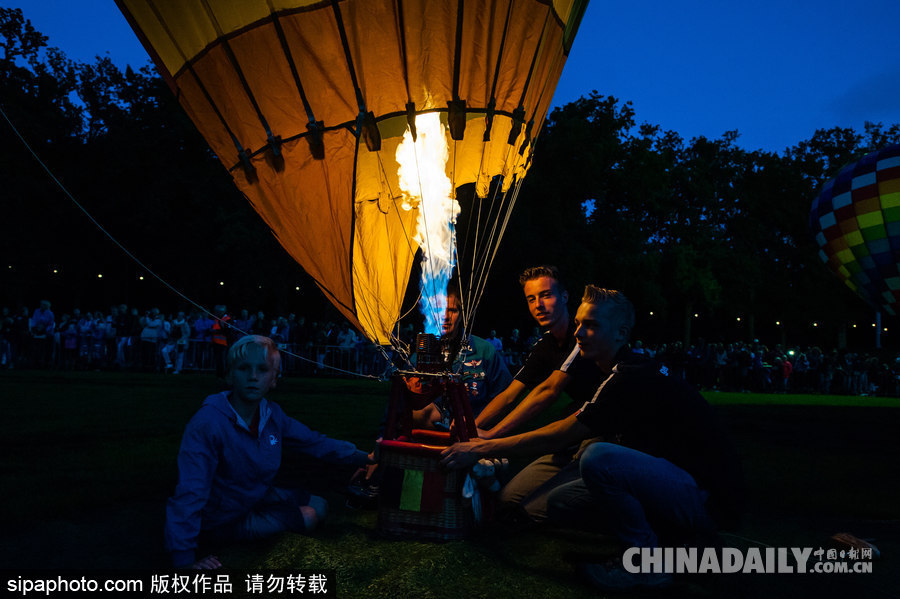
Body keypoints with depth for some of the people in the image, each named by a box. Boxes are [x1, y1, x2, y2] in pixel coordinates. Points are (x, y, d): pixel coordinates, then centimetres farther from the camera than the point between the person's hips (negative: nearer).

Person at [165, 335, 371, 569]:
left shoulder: (272, 415, -11)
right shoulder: (206, 424, -34)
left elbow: (315, 442, 1)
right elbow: (189, 495, -34)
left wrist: (364, 457, 2)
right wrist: (184, 561, -34)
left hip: (257, 496, 7)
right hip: (224, 520, -7)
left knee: (318, 505, 10)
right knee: (307, 518, -12)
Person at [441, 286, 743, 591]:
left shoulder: (634, 378, -22)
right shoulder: (626, 373, 8)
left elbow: (560, 436, -21)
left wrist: (482, 449, -14)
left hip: (707, 498, -10)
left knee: (598, 459, -33)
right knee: (561, 501, 6)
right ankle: (673, 539, 8)